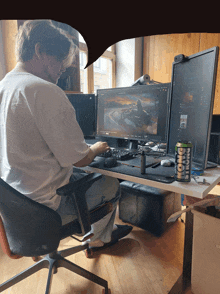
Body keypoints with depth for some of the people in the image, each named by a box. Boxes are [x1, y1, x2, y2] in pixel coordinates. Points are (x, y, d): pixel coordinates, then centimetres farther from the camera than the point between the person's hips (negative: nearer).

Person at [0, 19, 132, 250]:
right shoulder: (45, 92, -26)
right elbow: (79, 159, -23)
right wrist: (96, 149, 0)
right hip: (44, 207, -9)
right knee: (111, 184, 13)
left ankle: (106, 229, 45)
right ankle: (98, 238, 39)